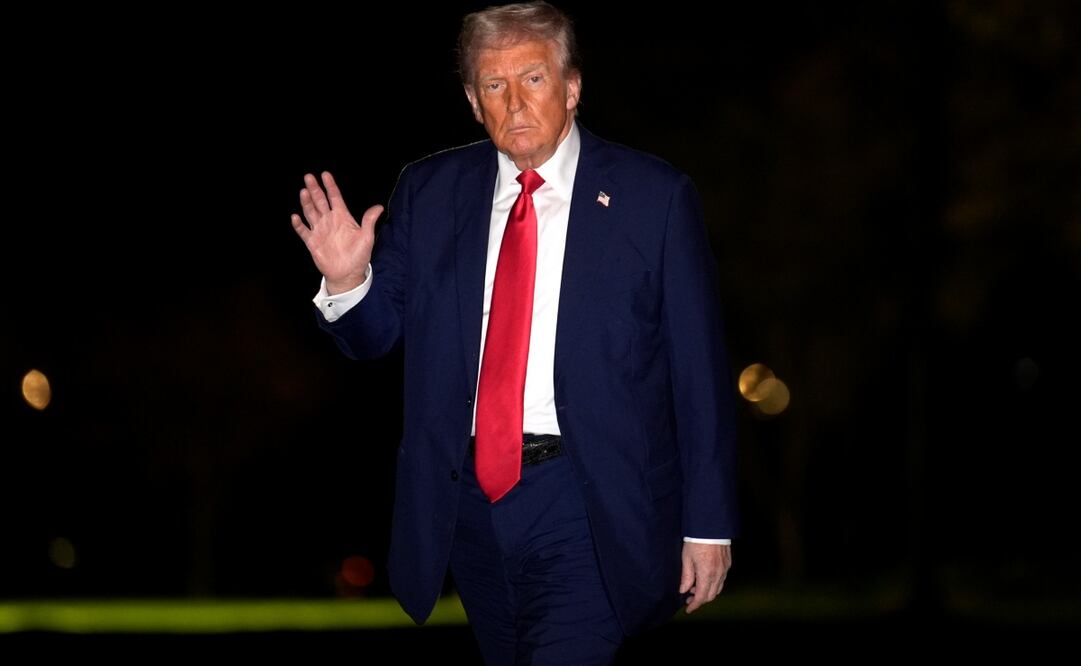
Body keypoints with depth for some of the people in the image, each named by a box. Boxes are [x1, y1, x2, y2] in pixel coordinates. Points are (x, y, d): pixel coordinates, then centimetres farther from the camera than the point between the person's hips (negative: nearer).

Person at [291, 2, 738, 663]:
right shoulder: (429, 191, 6)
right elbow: (377, 335, 11)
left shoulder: (654, 197, -3)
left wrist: (709, 525, -4)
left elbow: (700, 372, -2)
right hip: (468, 503, 4)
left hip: (586, 509, -4)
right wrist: (348, 281, -12)